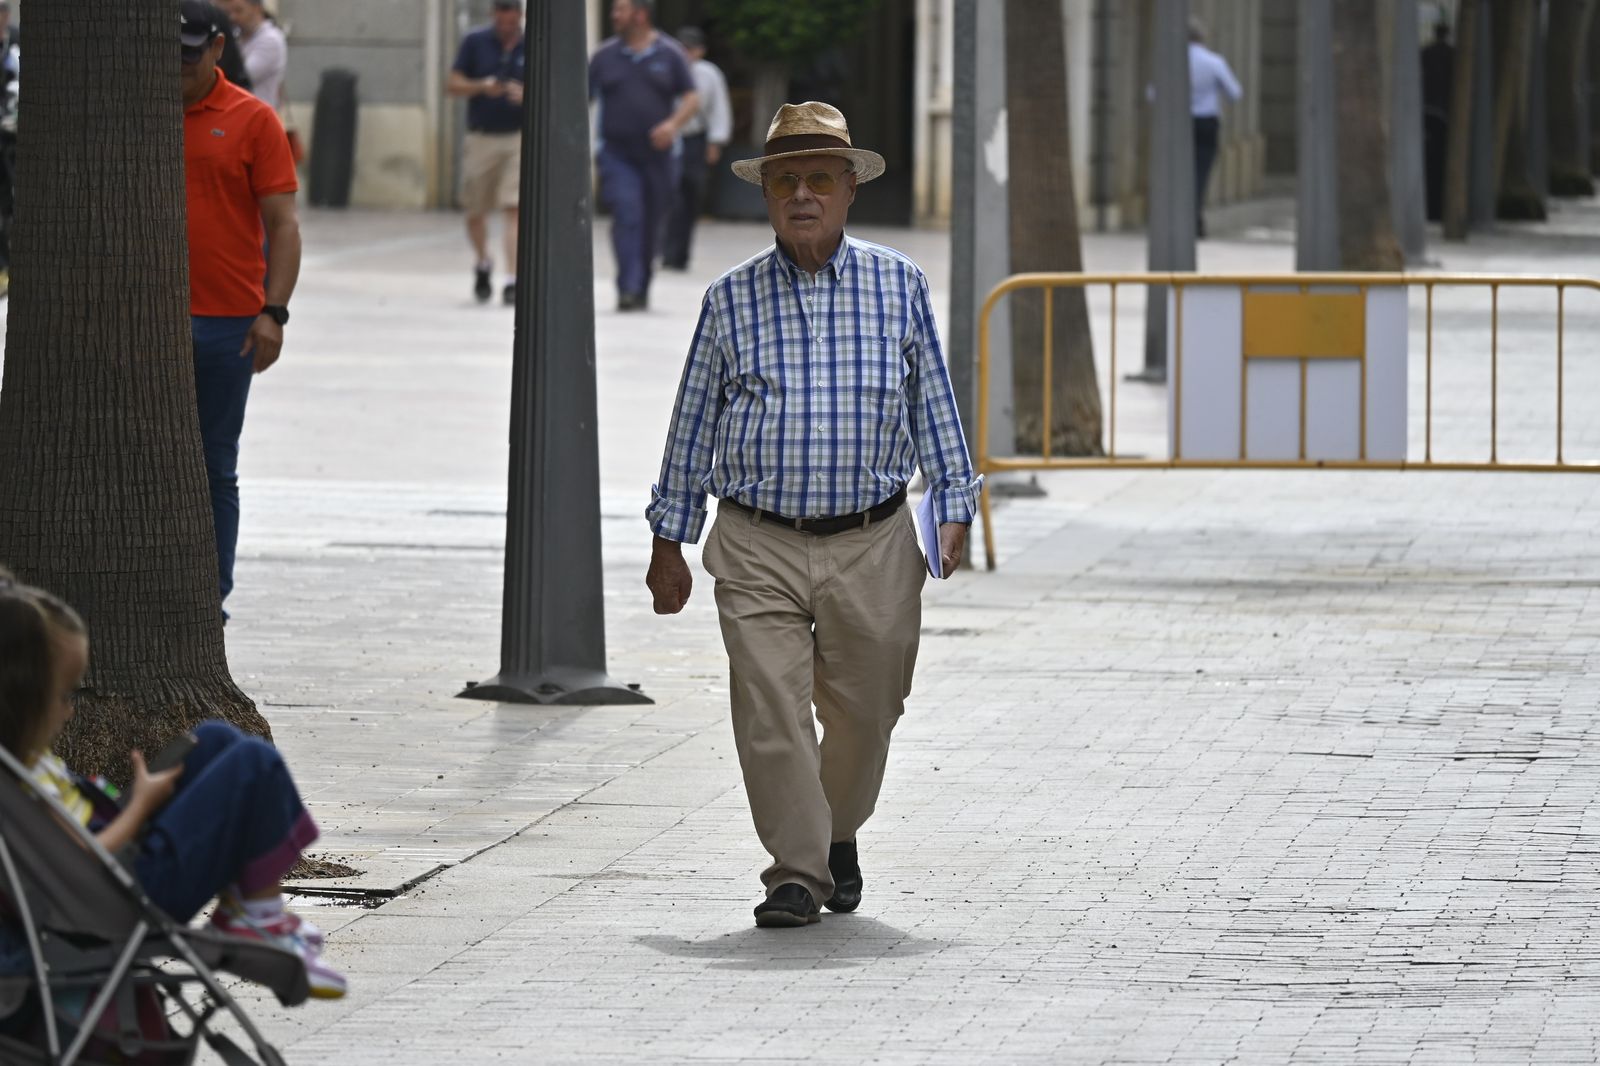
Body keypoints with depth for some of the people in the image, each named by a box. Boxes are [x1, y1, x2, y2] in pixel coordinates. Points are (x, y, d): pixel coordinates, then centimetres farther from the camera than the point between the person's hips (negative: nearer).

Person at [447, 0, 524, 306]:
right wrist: (481, 87, -17)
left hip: (518, 139, -1)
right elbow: (453, 85, 2)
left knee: (514, 207, -13)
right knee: (475, 212, 10)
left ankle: (512, 280, -15)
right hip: (481, 139, 2)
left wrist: (525, 95, -18)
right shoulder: (475, 42, 2)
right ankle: (483, 264, 38)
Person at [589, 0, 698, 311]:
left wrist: (674, 123, -17)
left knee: (651, 225, 7)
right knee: (627, 215, -19)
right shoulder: (605, 55, 6)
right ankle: (628, 289, -25)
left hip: (656, 154, 1)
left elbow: (691, 98, 3)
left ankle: (641, 290, 23)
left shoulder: (669, 54, 4)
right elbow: (583, 98, 6)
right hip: (617, 154, -1)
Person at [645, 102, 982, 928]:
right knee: (770, 711, -9)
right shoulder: (730, 300, 5)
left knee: (864, 711, 9)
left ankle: (839, 834, 35)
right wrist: (668, 541, 10)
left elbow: (932, 403, 11)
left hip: (872, 547, 1)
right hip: (758, 549, -1)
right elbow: (693, 421, 10)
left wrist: (953, 506, 4)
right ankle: (796, 872, -1)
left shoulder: (899, 286, 5)